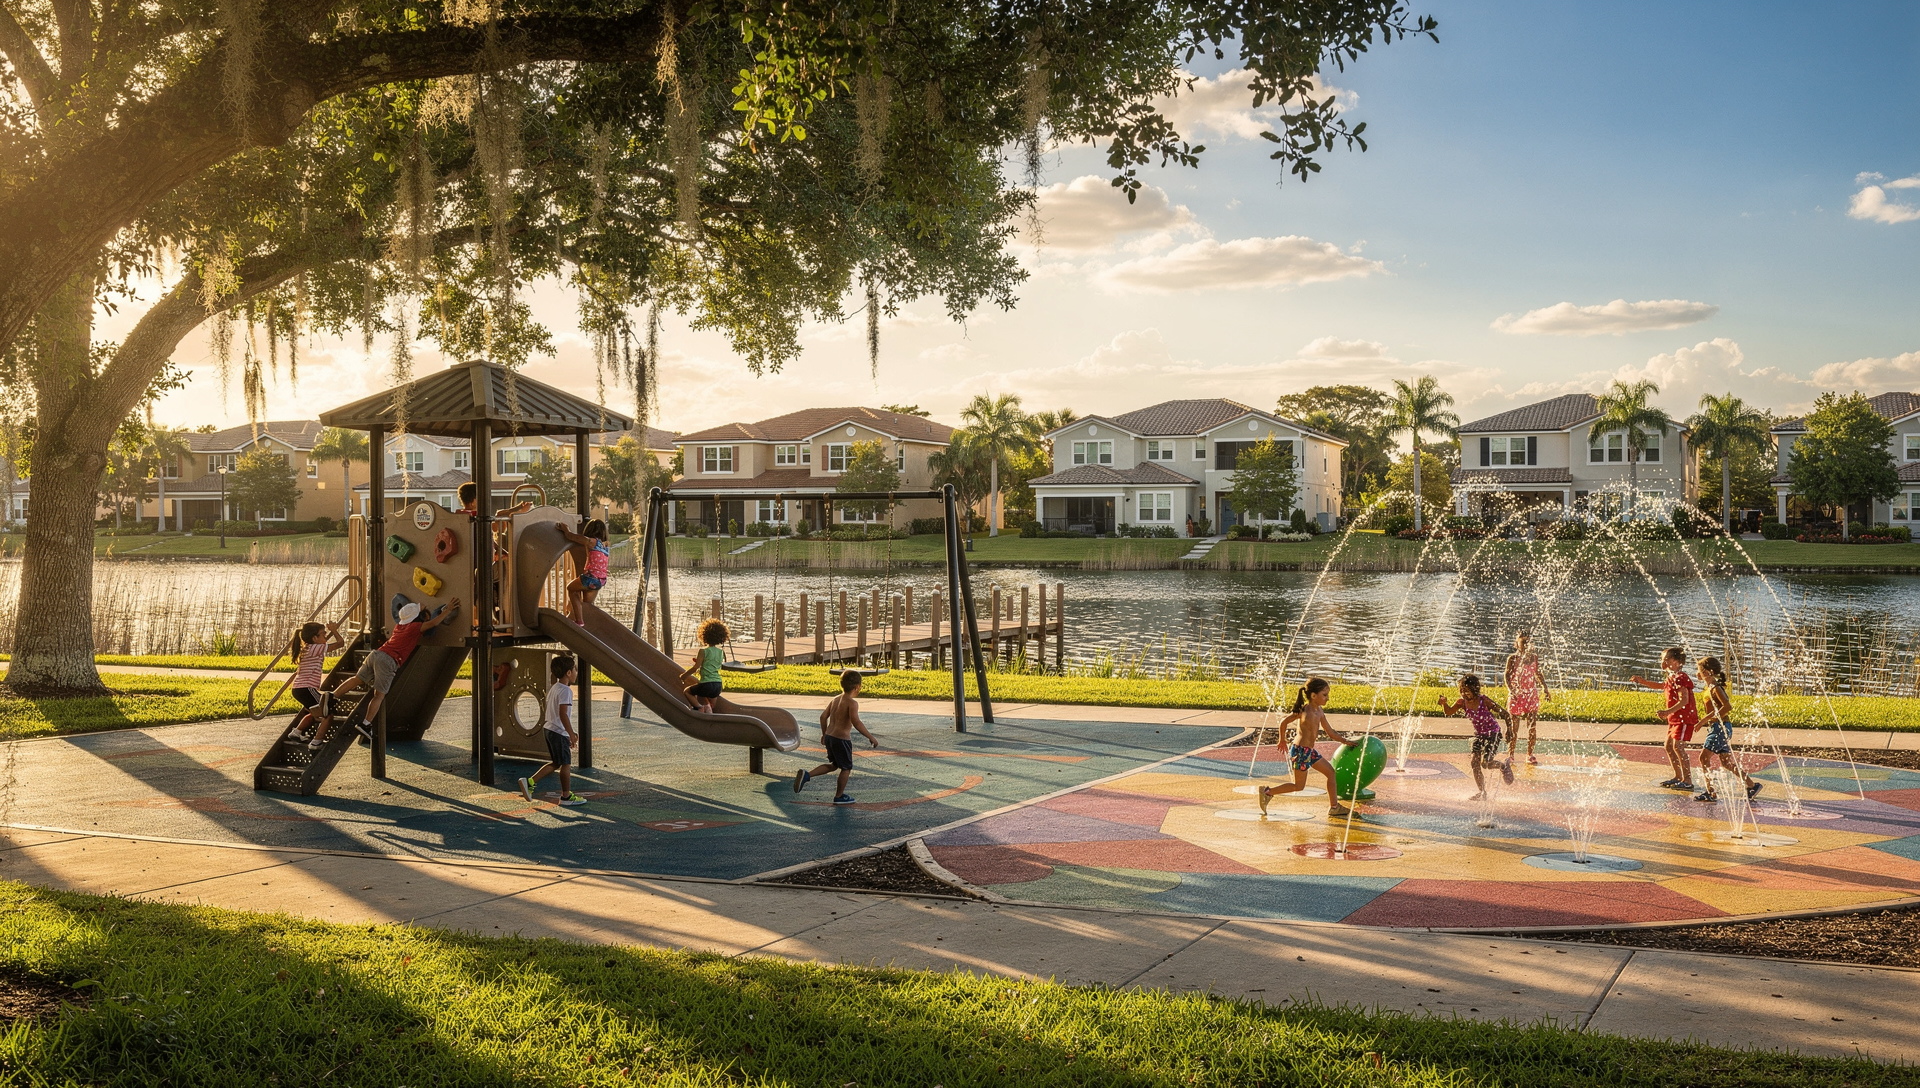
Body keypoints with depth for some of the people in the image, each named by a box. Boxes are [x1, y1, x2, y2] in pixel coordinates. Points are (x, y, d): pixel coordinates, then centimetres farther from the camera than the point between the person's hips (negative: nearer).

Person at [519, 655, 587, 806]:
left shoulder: (553, 688, 14)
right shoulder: (565, 690, -17)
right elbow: (563, 713, -26)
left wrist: (570, 732, 26)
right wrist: (571, 734, -23)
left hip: (550, 729, 10)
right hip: (560, 732, -10)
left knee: (555, 763, 18)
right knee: (566, 764, 2)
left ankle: (530, 781, 10)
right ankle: (566, 796, 10)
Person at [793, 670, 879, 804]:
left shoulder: (835, 699, 8)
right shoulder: (852, 703, -16)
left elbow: (823, 716, 14)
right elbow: (856, 722, -28)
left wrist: (824, 734, 27)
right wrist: (870, 737, -23)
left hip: (829, 737, 8)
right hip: (842, 739, -8)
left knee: (834, 765, 25)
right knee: (846, 768, 11)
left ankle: (806, 775, 13)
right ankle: (839, 796, 21)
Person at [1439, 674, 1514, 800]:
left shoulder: (1484, 701, -23)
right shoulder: (1462, 702, -10)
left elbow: (1503, 713, -16)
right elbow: (1449, 712, -20)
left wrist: (1509, 731, -18)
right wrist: (1444, 703, -40)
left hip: (1493, 734, -5)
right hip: (1479, 735, 5)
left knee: (1485, 763, -15)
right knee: (1474, 762, -5)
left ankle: (1504, 766, 18)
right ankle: (1482, 793, 8)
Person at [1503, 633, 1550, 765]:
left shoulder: (1534, 657, 7)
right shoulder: (1512, 658, -4)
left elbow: (1538, 674, 19)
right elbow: (1507, 675, -5)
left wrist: (1545, 689, 13)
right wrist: (1510, 690, -19)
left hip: (1532, 694, 4)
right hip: (1516, 694, -3)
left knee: (1532, 726, 3)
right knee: (1514, 727, 0)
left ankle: (1530, 755, 13)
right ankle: (1510, 755, 8)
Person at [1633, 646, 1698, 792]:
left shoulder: (1680, 678, -17)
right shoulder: (1671, 678, 14)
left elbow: (1684, 700, -26)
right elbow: (1661, 686, 36)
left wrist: (1669, 711, -36)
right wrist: (1642, 681, 26)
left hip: (1685, 717, -11)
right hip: (1675, 718, 11)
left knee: (1678, 745, -18)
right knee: (1669, 746, 13)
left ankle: (1688, 781, -18)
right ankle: (1678, 777, 23)